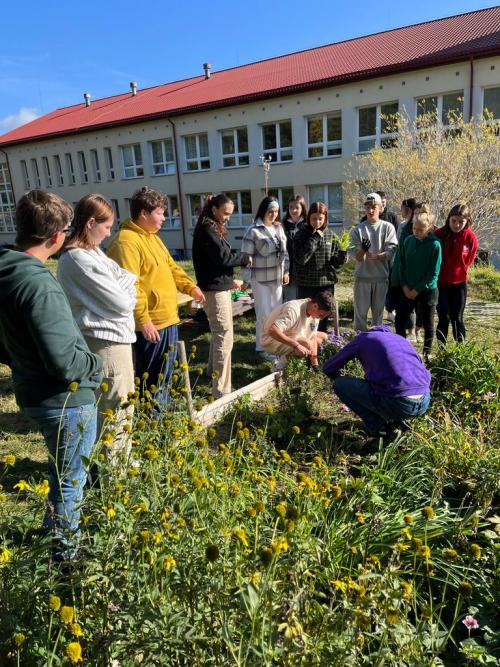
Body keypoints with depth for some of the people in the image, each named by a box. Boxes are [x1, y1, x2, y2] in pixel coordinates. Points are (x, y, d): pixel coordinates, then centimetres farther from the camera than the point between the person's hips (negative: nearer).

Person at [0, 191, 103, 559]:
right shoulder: (38, 283, -28)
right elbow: (64, 361, -30)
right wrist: (95, 364, -12)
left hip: (32, 393, 9)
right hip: (65, 399, -9)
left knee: (62, 472, 29)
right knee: (70, 480, 12)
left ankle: (53, 532, 49)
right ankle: (64, 552, 32)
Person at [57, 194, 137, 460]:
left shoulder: (91, 251, 9)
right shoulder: (80, 259, -22)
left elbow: (123, 276, 12)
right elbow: (122, 303, -20)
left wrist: (125, 283, -8)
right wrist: (128, 290, 0)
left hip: (112, 338, 11)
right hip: (106, 342, -11)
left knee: (122, 407, 23)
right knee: (114, 412, 4)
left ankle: (120, 461, 40)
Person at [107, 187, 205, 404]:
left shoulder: (152, 237, 14)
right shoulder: (126, 242, -18)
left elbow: (171, 267, 23)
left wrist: (190, 286, 9)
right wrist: (143, 321, -25)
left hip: (168, 319, 10)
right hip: (151, 324, -10)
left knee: (165, 375, 22)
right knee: (152, 380, 3)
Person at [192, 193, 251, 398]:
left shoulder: (213, 228, 17)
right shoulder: (207, 229, -14)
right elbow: (223, 257, -19)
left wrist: (230, 280, 12)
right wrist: (246, 259, -4)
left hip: (220, 286, 10)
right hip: (215, 288, -10)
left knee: (219, 334, 22)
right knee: (224, 337, -10)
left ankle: (213, 371, 39)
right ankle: (221, 390, -6)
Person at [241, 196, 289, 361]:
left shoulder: (279, 227, 8)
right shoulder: (253, 231, -12)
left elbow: (284, 251, 14)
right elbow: (246, 256, -12)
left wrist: (286, 271, 10)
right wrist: (246, 280, -13)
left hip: (277, 277, 6)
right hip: (261, 279, -6)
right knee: (264, 314, -1)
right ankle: (263, 347, 12)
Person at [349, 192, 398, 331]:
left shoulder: (388, 227, 2)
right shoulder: (358, 229, 2)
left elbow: (391, 252, -6)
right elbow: (357, 257, -4)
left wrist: (375, 256, -23)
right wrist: (363, 249, -26)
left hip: (381, 276, 1)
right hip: (362, 276, 0)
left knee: (379, 311, 11)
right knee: (360, 311, 2)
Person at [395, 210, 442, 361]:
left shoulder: (435, 244, -14)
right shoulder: (408, 241, 0)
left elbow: (434, 272, -14)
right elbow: (402, 264, 6)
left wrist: (417, 289, -14)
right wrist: (405, 286, -4)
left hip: (427, 290, -4)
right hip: (408, 289, 4)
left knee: (427, 324, 8)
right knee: (400, 319, 6)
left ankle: (427, 353, 23)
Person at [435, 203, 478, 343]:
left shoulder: (470, 237, -9)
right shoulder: (439, 234, -11)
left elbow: (469, 260, 3)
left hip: (459, 283, 0)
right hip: (440, 283, 0)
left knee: (457, 319, 6)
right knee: (443, 319, 3)